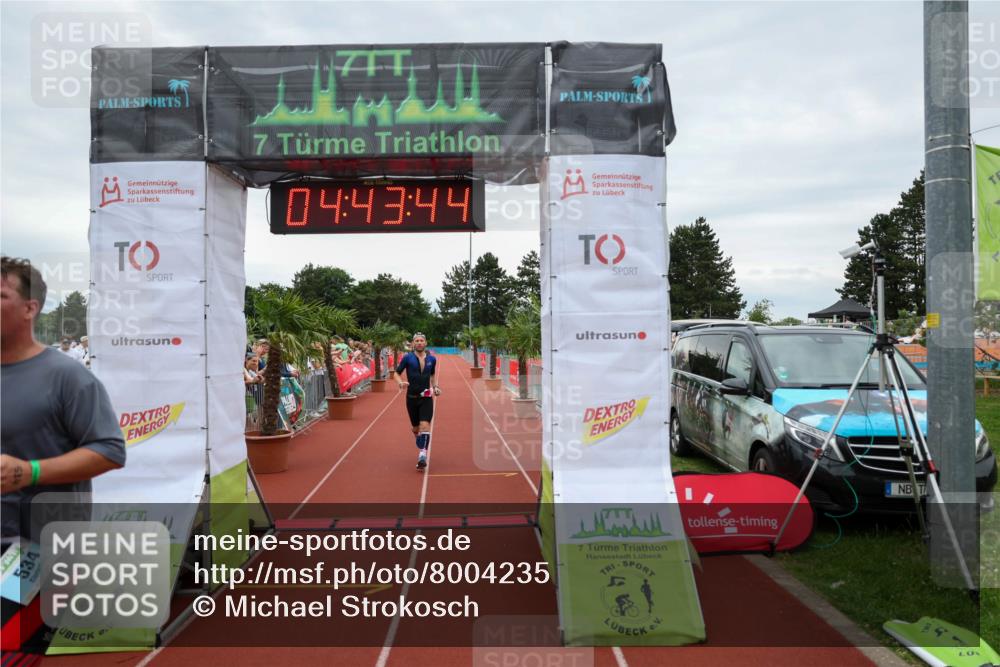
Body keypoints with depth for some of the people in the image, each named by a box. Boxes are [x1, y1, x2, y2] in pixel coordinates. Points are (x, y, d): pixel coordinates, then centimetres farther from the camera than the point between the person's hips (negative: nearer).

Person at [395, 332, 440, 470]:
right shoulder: (407, 357, -4)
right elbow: (397, 373, 1)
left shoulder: (432, 359, 4)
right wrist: (400, 382, -19)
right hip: (412, 398, 0)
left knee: (425, 425, -18)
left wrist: (435, 387, 7)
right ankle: (423, 447, 43)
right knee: (416, 428, 12)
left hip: (426, 398, 0)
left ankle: (422, 456, -20)